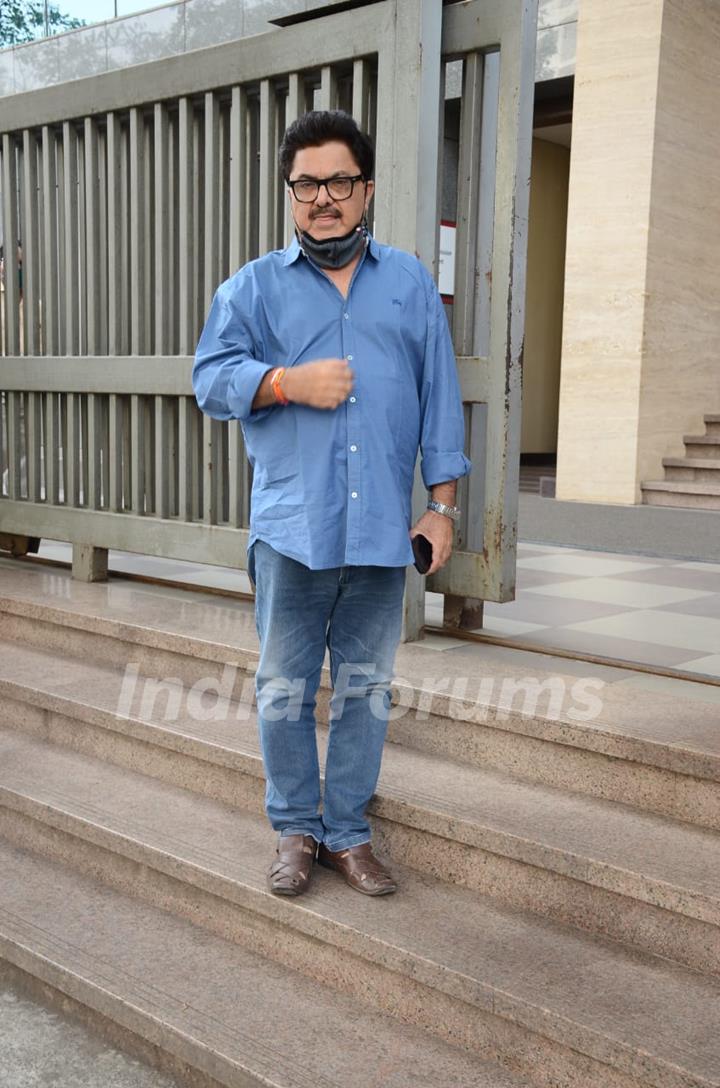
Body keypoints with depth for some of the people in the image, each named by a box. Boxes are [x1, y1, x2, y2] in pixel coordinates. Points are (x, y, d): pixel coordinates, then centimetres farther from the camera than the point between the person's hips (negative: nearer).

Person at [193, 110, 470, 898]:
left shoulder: (410, 284, 11)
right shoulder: (253, 286, 8)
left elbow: (440, 397, 8)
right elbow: (211, 379, 0)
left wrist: (442, 504, 3)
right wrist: (288, 383, -16)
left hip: (382, 529, 1)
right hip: (291, 527, -1)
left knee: (364, 691, 9)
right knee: (285, 689, 6)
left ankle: (347, 833, 23)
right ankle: (295, 830, 22)